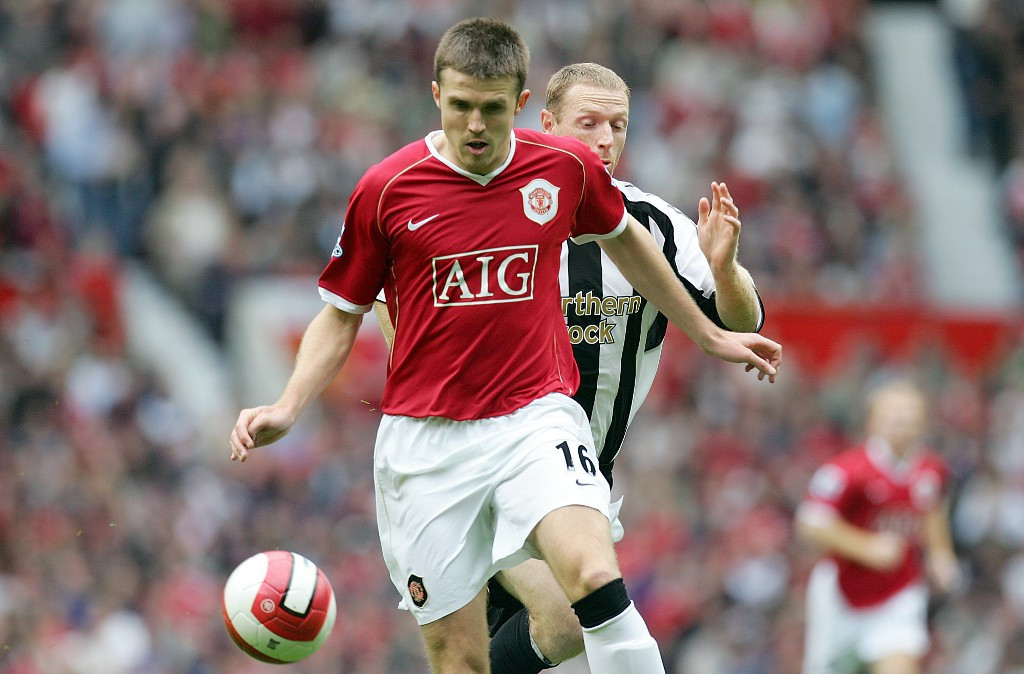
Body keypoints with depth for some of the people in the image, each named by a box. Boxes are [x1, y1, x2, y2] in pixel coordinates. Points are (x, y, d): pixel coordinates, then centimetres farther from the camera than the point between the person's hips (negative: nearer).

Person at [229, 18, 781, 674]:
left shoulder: (568, 168, 0)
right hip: (426, 440, 0)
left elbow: (624, 239, 22)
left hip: (535, 416, 0)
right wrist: (286, 409, -7)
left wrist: (709, 336, 31)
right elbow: (342, 315, 8)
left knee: (596, 578, -28)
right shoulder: (385, 189, -4)